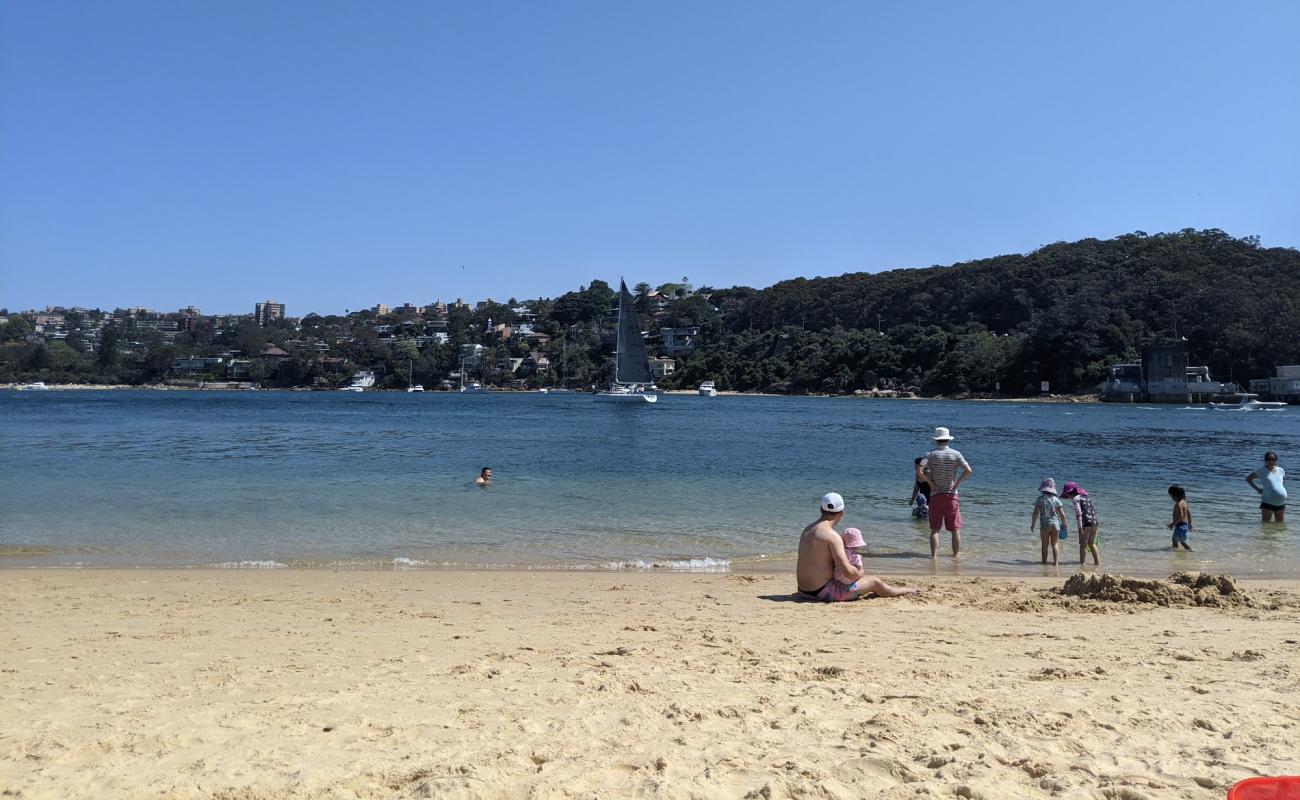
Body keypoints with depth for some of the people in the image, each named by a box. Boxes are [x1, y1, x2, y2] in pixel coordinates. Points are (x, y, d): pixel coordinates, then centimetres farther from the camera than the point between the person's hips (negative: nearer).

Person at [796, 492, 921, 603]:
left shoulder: (807, 530, 6)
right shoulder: (832, 536, -21)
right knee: (875, 582, 7)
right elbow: (848, 572, -24)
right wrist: (859, 573, -2)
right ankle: (906, 591, 33)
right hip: (824, 592, -9)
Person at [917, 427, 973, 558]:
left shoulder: (930, 454, -4)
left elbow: (919, 471, -17)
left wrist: (930, 483, -7)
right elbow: (968, 470, -12)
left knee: (934, 529, 4)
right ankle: (956, 555, 14)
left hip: (935, 495, 0)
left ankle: (934, 555, -2)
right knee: (955, 529, 10)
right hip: (951, 495, 1)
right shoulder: (955, 454, -1)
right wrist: (957, 483, -3)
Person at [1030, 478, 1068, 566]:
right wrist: (1064, 524, 15)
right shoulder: (1056, 500, -2)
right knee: (1055, 544, 7)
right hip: (1055, 524, 2)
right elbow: (1062, 514, 1)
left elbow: (1036, 513, -11)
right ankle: (1056, 562, 0)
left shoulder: (1040, 499, -9)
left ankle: (1044, 562, 14)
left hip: (1044, 524, -2)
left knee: (1045, 545, 10)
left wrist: (1033, 524, 1)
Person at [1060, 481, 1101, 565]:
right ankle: (1098, 562, 22)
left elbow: (1078, 513, -15)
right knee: (1092, 544, 20)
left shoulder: (1076, 498, -7)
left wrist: (1080, 528, -18)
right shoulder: (1086, 496, 18)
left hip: (1085, 524, -8)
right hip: (1094, 522, 8)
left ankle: (1082, 563, 9)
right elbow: (1093, 511, 19)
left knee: (1083, 545, 4)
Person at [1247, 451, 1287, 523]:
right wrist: (1257, 489, -1)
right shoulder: (1261, 471, -2)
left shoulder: (1281, 470, 8)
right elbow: (1248, 479, 7)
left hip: (1281, 503, 4)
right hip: (1268, 502, -4)